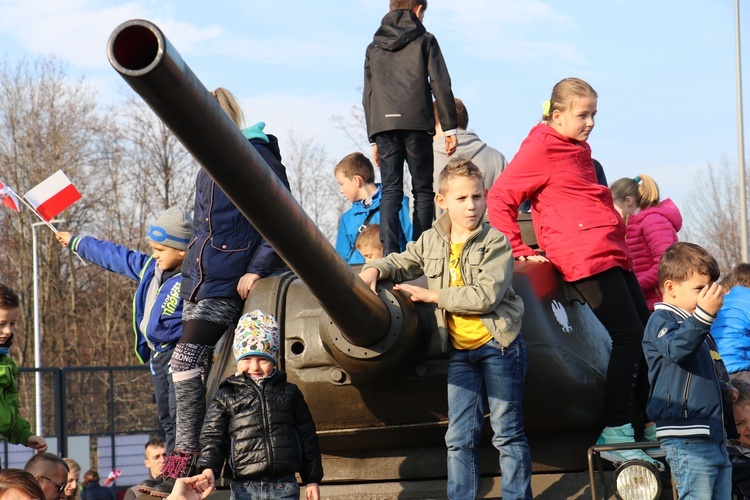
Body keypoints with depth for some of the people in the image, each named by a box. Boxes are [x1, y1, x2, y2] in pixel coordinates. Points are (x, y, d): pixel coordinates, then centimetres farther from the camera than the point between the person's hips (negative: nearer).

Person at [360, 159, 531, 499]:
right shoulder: (431, 242, 6)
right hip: (460, 350, 5)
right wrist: (374, 270, -3)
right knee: (459, 438, 4)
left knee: (507, 432, 1)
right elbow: (401, 264, 20)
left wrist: (432, 296, -16)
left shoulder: (495, 243, -11)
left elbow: (486, 295, -21)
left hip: (498, 345, -5)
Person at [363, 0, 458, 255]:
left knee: (390, 190, 0)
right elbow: (440, 85, -1)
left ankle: (389, 252, -16)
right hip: (417, 125, -3)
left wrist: (374, 139, 22)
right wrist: (449, 128, 1)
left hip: (383, 125, 3)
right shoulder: (425, 40, 7)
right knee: (423, 191, 3)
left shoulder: (374, 47, 19)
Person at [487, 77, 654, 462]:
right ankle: (614, 433, -12)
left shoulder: (579, 150, 21)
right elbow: (500, 199, -9)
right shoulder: (541, 149, -5)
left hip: (612, 254, 9)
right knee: (629, 336, -14)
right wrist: (520, 252, -10)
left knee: (644, 334, 8)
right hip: (586, 257, -9)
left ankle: (652, 427, 14)